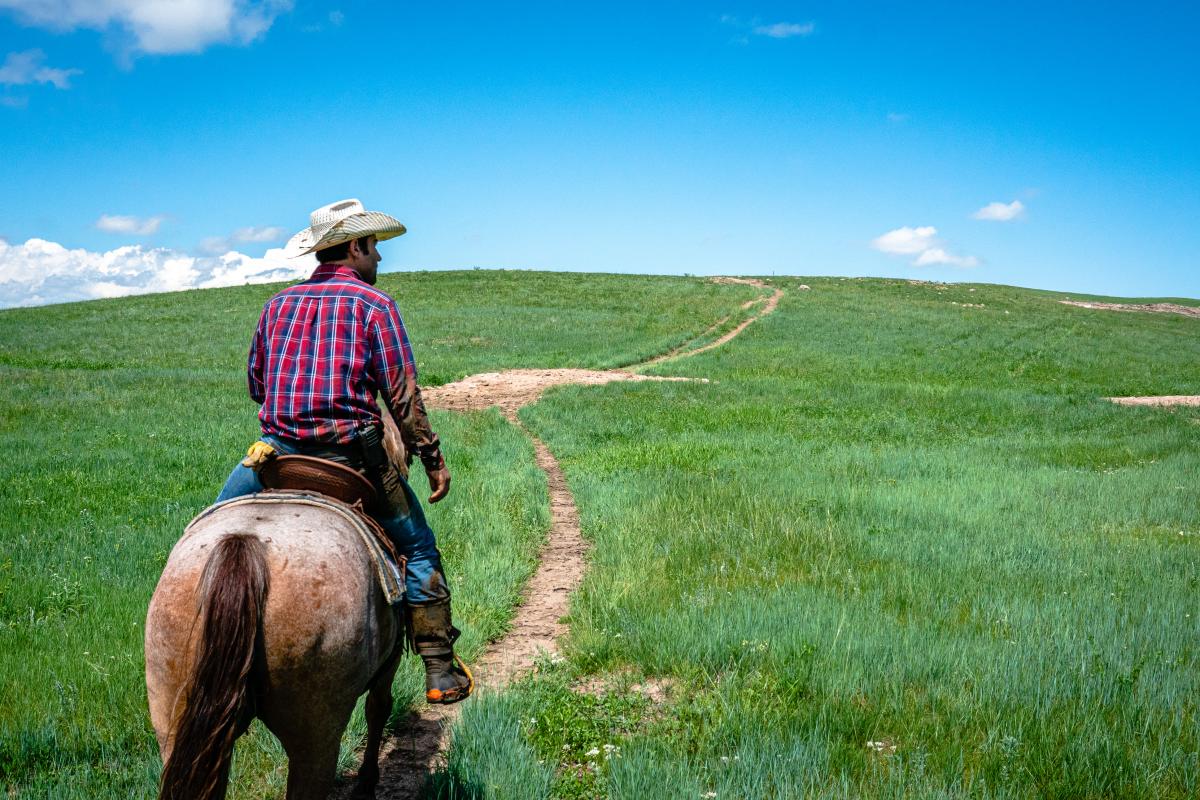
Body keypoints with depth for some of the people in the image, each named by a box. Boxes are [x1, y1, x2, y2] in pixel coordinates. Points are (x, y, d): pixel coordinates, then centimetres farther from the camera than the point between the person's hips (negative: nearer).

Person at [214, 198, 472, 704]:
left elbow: (256, 384, 18)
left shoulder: (278, 304, 11)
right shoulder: (374, 305, -3)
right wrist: (433, 459, 1)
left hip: (279, 450, 3)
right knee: (420, 548, 11)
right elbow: (403, 396, -6)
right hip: (354, 455, -3)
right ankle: (440, 672, 9)